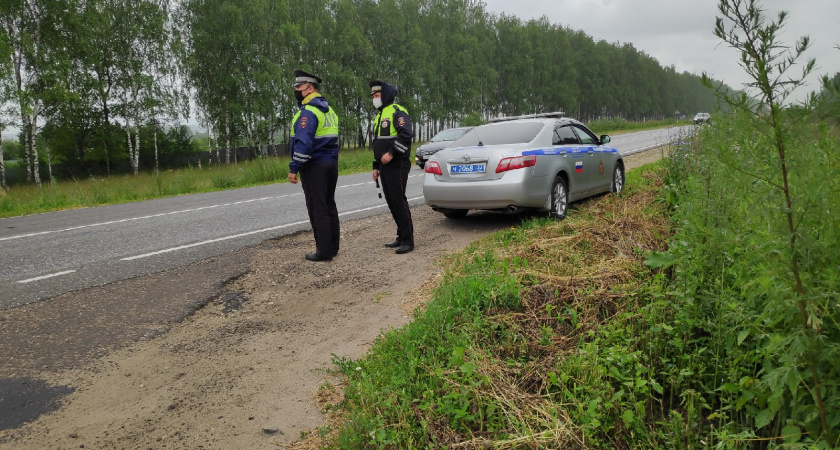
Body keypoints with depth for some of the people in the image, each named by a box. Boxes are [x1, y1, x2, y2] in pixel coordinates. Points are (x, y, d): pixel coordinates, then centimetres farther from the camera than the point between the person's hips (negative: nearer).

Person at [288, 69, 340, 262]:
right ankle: (332, 247, 19)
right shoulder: (328, 110, 16)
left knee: (317, 209, -4)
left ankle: (324, 251, -1)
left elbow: (303, 143, -22)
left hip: (314, 166, -9)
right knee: (329, 205, 13)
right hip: (331, 163, 9)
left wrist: (293, 168, -19)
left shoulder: (308, 112, -14)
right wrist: (331, 161, 16)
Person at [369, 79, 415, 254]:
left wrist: (391, 153, -26)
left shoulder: (397, 112, -8)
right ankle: (401, 237, 18)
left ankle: (408, 240, -8)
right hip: (385, 166, 10)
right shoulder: (379, 115, 22)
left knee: (398, 200, -12)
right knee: (391, 202, 10)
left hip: (397, 165, -10)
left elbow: (406, 135, -22)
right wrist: (376, 166, 22)